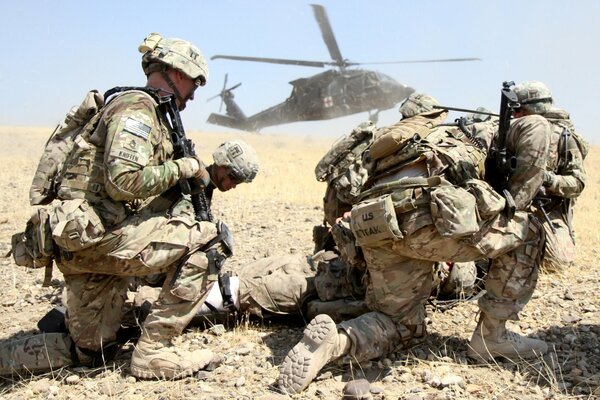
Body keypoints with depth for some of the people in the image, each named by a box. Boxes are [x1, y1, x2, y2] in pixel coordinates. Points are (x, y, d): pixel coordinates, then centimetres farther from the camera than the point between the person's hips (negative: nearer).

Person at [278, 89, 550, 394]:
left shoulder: (401, 145, 42)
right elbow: (536, 126, 15)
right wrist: (516, 201, 15)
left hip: (378, 228, 6)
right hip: (426, 217, -5)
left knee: (402, 321, 23)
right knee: (527, 231, 18)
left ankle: (333, 340, -5)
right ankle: (491, 336, 18)